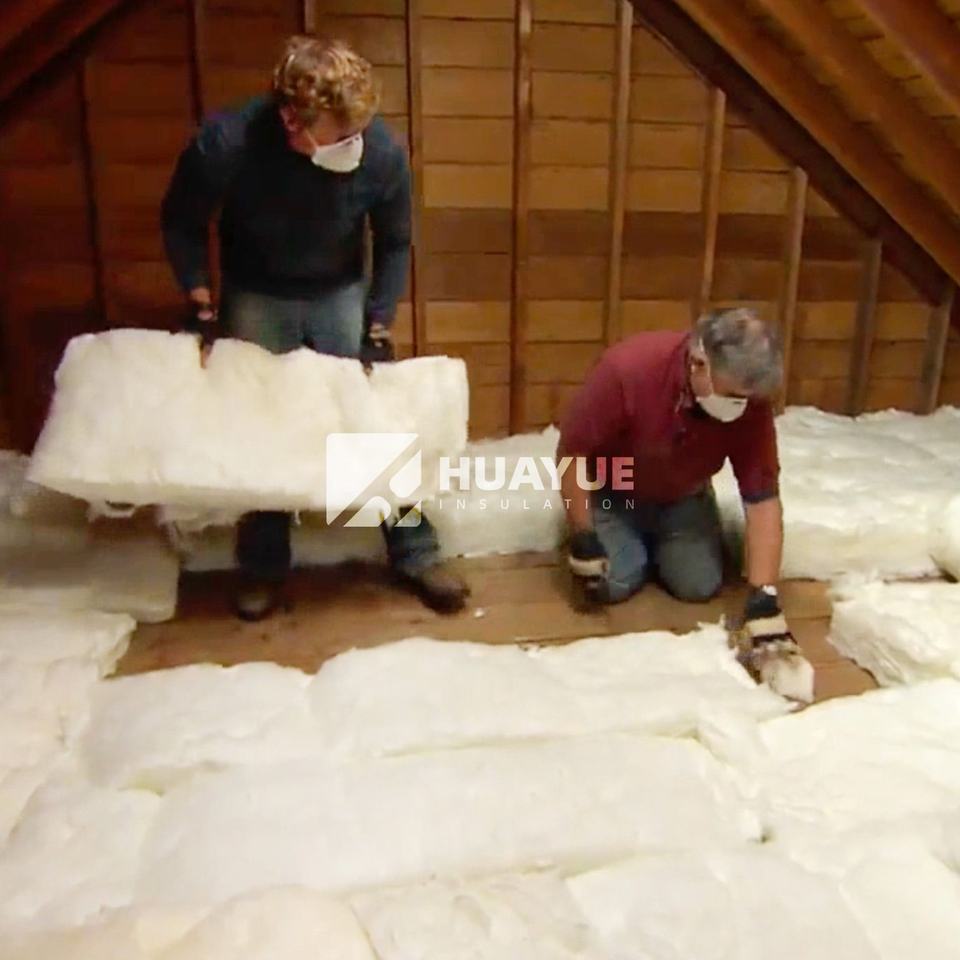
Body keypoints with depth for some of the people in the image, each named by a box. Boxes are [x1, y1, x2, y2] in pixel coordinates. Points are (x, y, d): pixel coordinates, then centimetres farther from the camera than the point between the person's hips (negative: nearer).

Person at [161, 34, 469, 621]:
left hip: (342, 294, 1)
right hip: (255, 297, 0)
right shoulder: (225, 145, -29)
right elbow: (182, 224, -10)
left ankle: (416, 556, 13)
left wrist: (379, 328, -11)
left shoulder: (383, 152, -25)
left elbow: (395, 244, -7)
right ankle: (264, 569, 21)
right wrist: (202, 307, -16)